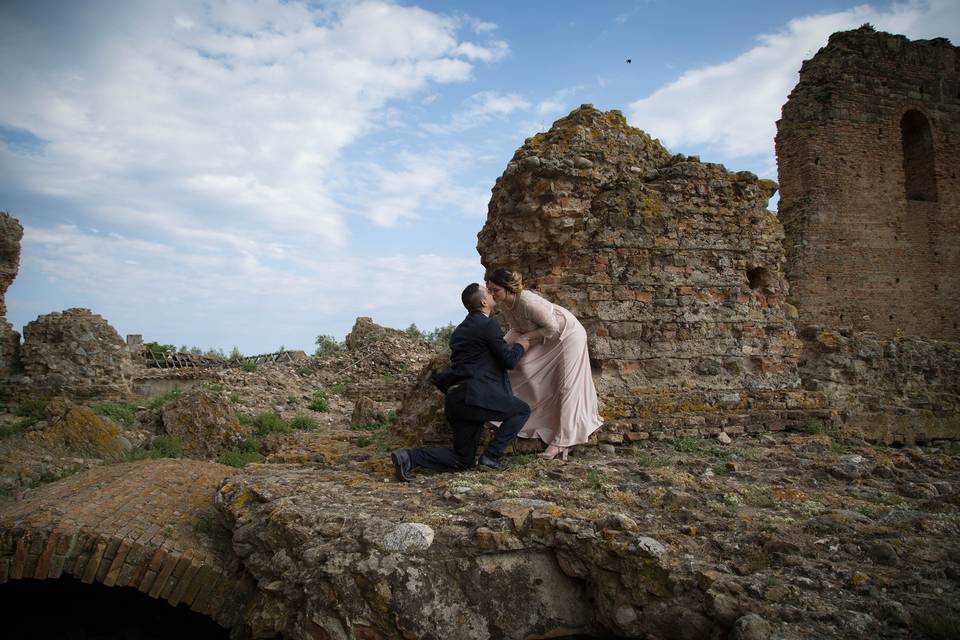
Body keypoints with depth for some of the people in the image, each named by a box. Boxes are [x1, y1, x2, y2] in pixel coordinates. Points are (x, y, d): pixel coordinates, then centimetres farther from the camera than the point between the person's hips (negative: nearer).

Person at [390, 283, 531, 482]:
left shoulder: (460, 329, 23)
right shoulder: (488, 325, -4)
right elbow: (509, 361, -6)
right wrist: (519, 346, 16)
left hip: (455, 398, 8)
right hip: (475, 396, -8)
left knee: (463, 459, 15)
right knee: (522, 410, 14)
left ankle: (409, 456, -3)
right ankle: (490, 457, 4)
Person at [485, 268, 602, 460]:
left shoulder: (527, 302, -37)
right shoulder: (503, 304, -12)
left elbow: (552, 328, -28)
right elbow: (517, 328, 3)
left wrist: (526, 336, -25)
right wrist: (508, 344, -14)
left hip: (568, 334, -8)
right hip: (546, 337, 8)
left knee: (567, 386, -4)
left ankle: (561, 442, -2)